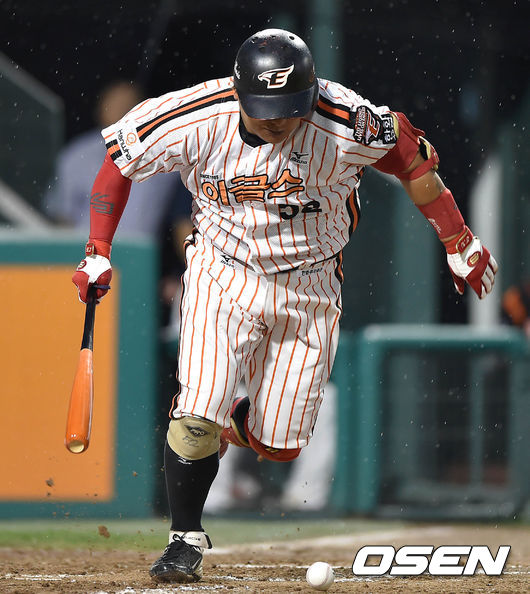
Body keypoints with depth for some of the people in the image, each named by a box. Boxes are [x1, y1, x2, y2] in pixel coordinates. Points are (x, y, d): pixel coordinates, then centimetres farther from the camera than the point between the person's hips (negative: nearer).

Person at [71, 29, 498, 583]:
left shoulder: (344, 125, -25)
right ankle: (186, 537, 6)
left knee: (279, 445, 3)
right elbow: (120, 157, -7)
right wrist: (98, 252, -8)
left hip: (310, 287, 1)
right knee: (197, 419, -17)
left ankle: (238, 420, 39)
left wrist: (458, 242, -3)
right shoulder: (199, 120, -23)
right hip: (223, 275, -1)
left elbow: (408, 154, -7)